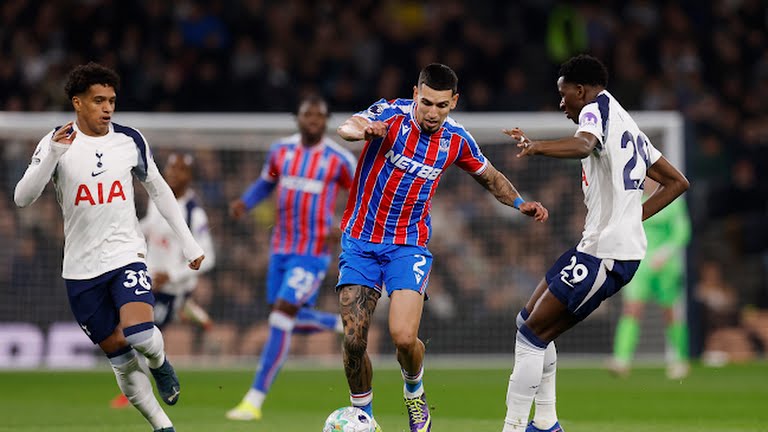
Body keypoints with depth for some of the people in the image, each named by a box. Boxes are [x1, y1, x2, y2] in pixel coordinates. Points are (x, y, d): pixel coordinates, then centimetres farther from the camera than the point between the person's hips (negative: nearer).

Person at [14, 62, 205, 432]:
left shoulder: (130, 140, 1)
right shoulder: (56, 143, -6)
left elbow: (158, 190, 15)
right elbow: (22, 198, -17)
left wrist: (188, 242, 15)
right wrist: (53, 155, -31)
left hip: (126, 254, 0)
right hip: (81, 268, 0)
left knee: (139, 333, -24)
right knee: (120, 359, 4)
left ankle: (160, 363, 10)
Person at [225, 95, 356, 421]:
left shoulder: (340, 159, -7)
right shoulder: (281, 150, 5)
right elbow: (265, 183, 21)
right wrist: (244, 202, 1)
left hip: (313, 252, -6)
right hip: (281, 248, 6)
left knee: (281, 317, -14)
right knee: (290, 320, 9)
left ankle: (254, 400, -11)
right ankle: (342, 324, 39)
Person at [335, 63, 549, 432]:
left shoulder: (456, 141, -2)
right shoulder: (391, 114, -12)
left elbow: (490, 177, 17)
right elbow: (347, 128, -33)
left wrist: (520, 204, 0)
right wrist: (363, 129, -56)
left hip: (408, 245, 1)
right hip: (359, 240, -1)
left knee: (404, 337, -17)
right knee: (354, 340, -6)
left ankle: (414, 392, 16)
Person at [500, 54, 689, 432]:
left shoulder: (597, 108, -7)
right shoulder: (629, 126, 22)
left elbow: (584, 144, -33)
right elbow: (676, 182, 26)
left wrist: (537, 147, -51)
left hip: (603, 254, -10)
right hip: (626, 248, 10)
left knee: (533, 332, -7)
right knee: (531, 322, 16)